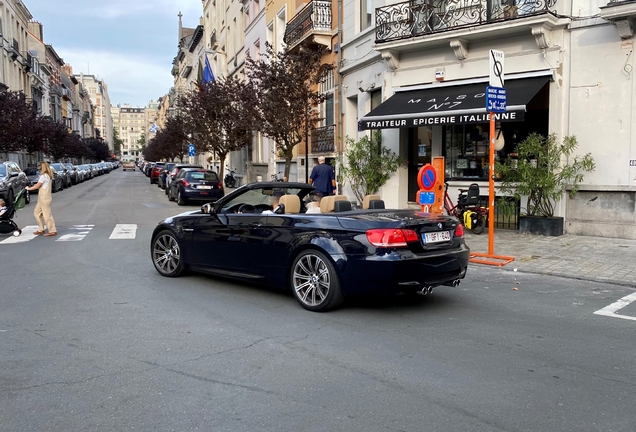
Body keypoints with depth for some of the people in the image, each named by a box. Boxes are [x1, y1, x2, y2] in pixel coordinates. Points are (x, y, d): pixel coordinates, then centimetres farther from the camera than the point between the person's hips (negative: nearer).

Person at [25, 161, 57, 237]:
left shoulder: (43, 176, -17)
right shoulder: (48, 176, 11)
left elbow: (37, 186, -13)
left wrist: (29, 188, 1)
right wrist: (37, 185, 10)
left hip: (44, 198, -10)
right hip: (42, 199, 10)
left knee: (47, 215, -6)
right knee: (36, 212, 17)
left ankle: (53, 231, -3)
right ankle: (41, 230, 21)